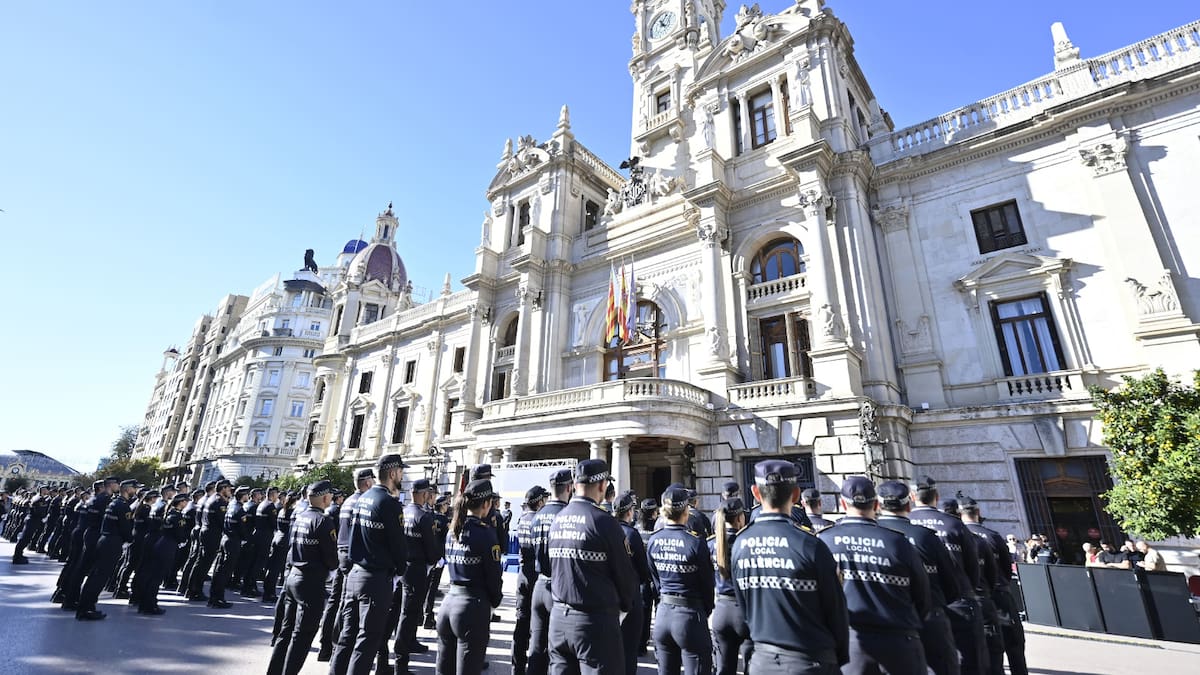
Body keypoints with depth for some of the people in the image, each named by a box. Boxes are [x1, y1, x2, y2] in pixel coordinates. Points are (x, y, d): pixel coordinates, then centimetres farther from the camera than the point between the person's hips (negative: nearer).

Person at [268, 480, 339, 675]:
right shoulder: (323, 521, -19)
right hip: (312, 583, -8)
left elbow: (294, 547, 13)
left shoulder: (299, 517, 6)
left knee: (286, 631, 19)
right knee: (302, 636, 3)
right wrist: (330, 566, 4)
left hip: (293, 576, 8)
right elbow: (331, 558, -18)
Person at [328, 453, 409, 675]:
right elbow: (398, 543, -14)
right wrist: (400, 569, 3)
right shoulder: (389, 503, -19)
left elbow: (353, 534, 13)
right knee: (367, 641, 3)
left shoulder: (361, 499, 6)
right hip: (377, 579, -8)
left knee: (347, 635, 17)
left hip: (354, 573, 8)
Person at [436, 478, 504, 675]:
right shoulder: (485, 532, -15)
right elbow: (493, 574, -11)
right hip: (473, 607, -7)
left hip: (449, 601, 7)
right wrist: (495, 601, 10)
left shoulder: (452, 531, 7)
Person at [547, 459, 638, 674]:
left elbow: (551, 565, 11)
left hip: (559, 616, 7)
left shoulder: (557, 520, 4)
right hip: (595, 620, -7)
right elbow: (624, 571, -10)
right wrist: (626, 603, 9)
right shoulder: (603, 521, -17)